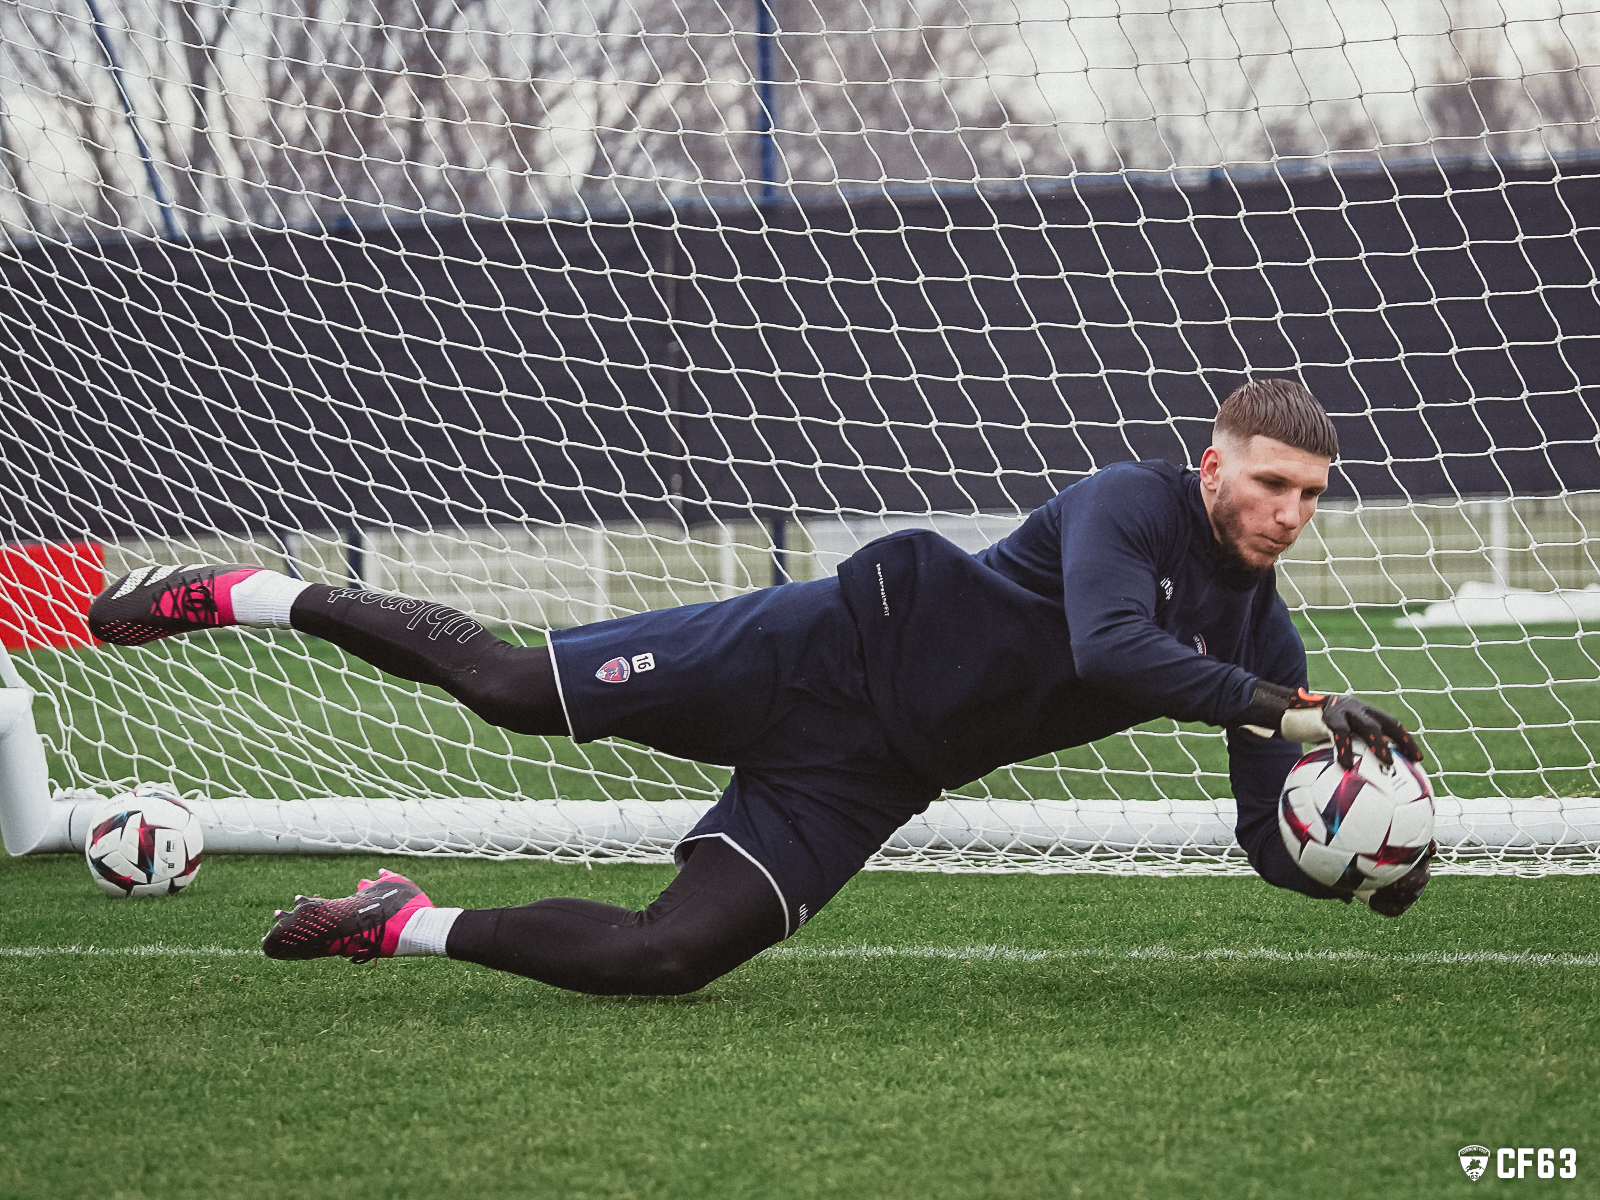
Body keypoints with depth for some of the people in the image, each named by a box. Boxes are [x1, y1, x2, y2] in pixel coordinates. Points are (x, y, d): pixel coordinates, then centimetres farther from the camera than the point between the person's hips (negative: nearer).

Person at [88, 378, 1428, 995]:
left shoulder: (1260, 638, 5)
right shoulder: (1132, 503, -14)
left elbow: (1272, 837, 5)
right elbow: (1109, 647, -33)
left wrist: (1355, 868, -18)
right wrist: (1295, 711, -38)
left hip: (862, 784, 5)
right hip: (833, 652, -5)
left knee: (666, 957, -13)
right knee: (518, 685, -13)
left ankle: (408, 926, 8)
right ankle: (245, 595, 8)